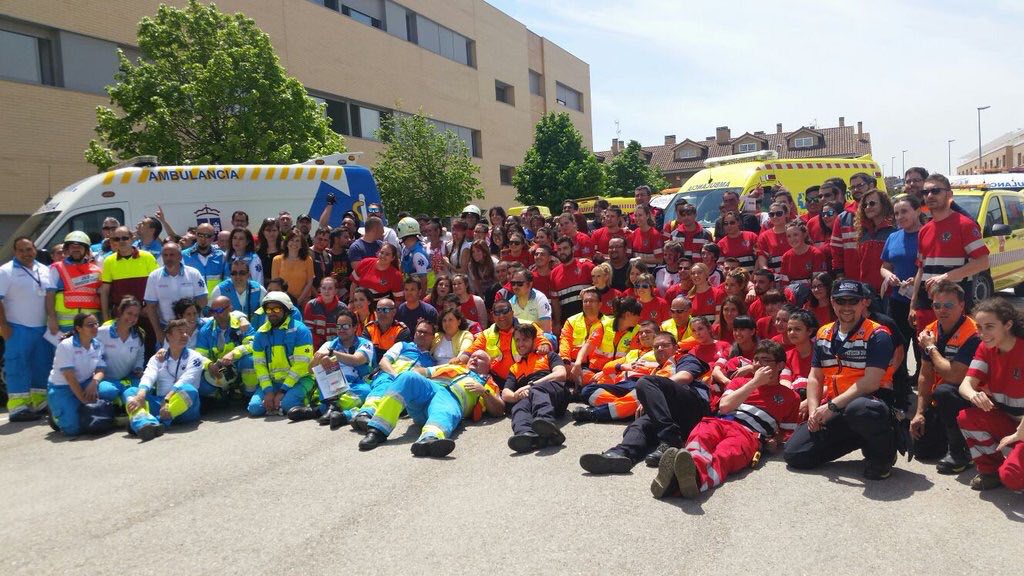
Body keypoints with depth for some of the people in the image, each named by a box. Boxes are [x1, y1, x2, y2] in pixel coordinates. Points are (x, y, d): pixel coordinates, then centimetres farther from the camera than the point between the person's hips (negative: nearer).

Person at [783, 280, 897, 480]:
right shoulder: (823, 335, 12)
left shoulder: (877, 335, -8)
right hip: (834, 410, 6)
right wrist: (814, 411, -4)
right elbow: (814, 378, 12)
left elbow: (871, 382, -18)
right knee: (794, 454, -5)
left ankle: (883, 453, -9)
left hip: (870, 402, -6)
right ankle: (862, 438, 11)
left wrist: (832, 406, -22)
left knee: (857, 409, -44)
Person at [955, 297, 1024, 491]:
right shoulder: (986, 349, -2)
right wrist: (973, 394, -35)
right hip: (1005, 420, 6)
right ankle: (990, 470, -1)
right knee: (965, 417, -21)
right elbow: (965, 385, -10)